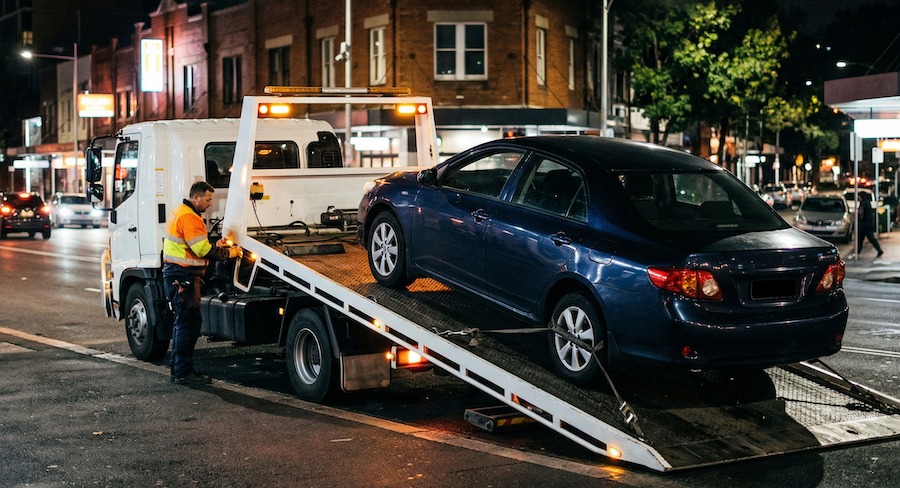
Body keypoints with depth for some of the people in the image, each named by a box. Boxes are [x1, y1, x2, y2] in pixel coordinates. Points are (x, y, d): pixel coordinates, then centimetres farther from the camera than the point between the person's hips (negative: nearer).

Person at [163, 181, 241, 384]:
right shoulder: (189, 217, -16)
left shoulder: (181, 213, 19)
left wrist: (215, 246, 12)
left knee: (183, 322, 16)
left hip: (177, 274, 11)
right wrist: (229, 252, -10)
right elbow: (203, 250, -20)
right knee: (189, 322, -8)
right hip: (183, 277, -11)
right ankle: (183, 371, -5)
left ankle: (178, 368, 23)